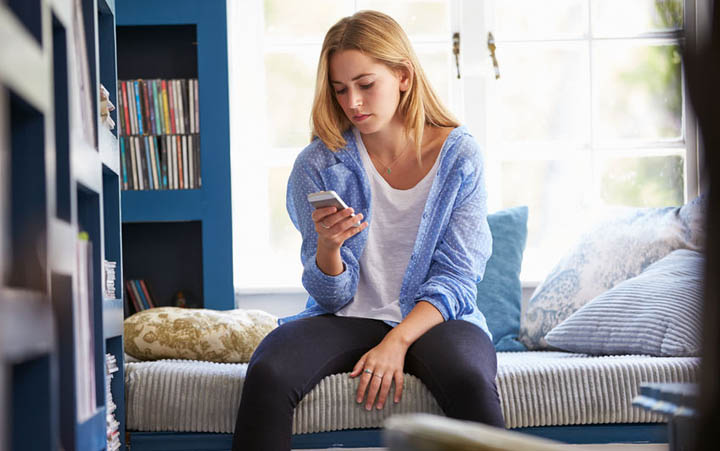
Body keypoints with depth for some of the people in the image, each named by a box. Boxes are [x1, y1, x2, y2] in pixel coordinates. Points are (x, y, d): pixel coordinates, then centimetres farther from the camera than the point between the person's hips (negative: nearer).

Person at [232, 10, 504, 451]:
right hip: (348, 319, 1)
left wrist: (396, 342, -21)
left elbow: (456, 280, -4)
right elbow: (332, 297, 0)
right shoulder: (318, 165, -1)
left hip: (433, 318, -1)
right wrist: (327, 248, -23)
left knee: (469, 380, -36)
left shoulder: (460, 156, -2)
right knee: (267, 376, -30)